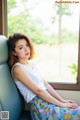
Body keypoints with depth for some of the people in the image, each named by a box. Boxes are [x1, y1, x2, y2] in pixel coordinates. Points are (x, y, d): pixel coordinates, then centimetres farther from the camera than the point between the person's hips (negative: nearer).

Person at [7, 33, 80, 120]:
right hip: (39, 107, -8)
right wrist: (61, 104, -14)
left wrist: (63, 100, 5)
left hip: (49, 100, 8)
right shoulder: (17, 69, -11)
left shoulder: (31, 64, 15)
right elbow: (38, 91, -16)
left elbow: (45, 84, 13)